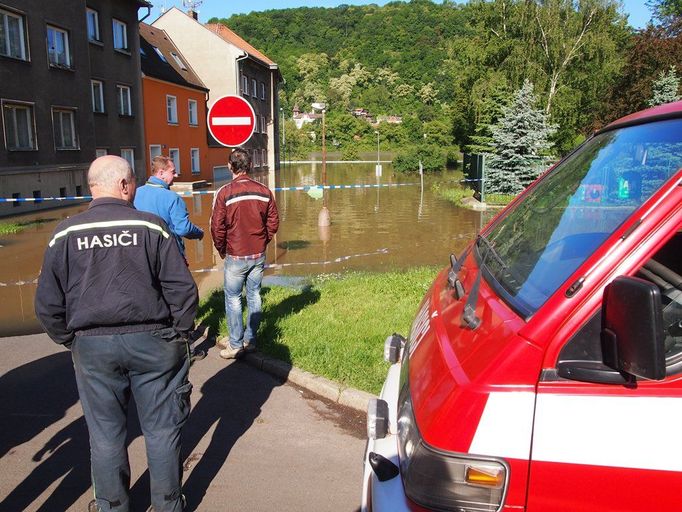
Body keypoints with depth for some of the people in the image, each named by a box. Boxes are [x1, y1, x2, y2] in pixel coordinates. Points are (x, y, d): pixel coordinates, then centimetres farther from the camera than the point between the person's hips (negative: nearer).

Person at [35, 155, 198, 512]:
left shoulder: (66, 233, -1)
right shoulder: (151, 226, -8)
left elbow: (48, 304, 1)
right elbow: (183, 289, -9)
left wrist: (69, 340, 14)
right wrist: (178, 334, 3)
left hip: (92, 347, 2)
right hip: (152, 341, -1)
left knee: (105, 433, 16)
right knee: (161, 429, 13)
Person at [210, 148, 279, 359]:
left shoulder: (224, 193, -13)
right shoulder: (264, 191, -2)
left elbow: (217, 226, -11)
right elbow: (273, 222, 4)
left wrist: (221, 250, 5)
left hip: (235, 256, -4)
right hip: (258, 255, 4)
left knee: (233, 298, 8)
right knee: (254, 296, 13)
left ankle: (236, 344, 12)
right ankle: (250, 340, 21)